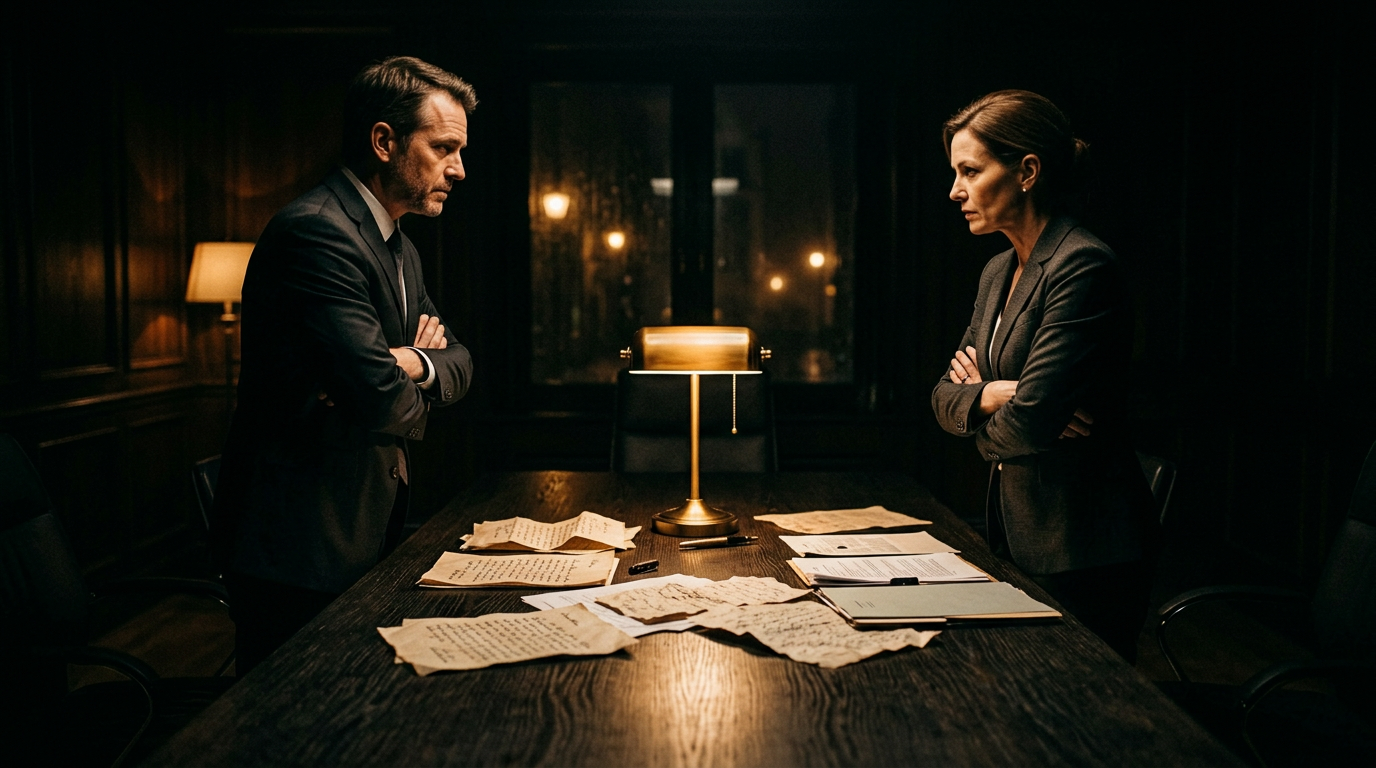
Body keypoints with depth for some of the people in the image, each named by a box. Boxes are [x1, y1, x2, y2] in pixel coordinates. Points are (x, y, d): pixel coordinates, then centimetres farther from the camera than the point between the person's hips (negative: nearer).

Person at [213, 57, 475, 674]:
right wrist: (411, 393, -3)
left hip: (370, 528, 10)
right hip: (299, 549, -10)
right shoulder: (316, 231, -20)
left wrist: (413, 363, -11)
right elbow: (384, 405, -27)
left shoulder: (399, 248, 14)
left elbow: (458, 363, 12)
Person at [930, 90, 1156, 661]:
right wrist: (995, 394, -12)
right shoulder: (998, 272, 10)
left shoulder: (1084, 268, -19)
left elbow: (1024, 425, -25)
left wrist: (982, 395, -3)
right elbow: (944, 398, 9)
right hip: (1014, 535, 9)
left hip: (1084, 555, -8)